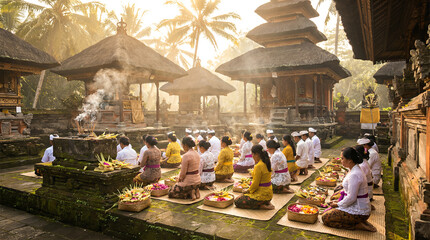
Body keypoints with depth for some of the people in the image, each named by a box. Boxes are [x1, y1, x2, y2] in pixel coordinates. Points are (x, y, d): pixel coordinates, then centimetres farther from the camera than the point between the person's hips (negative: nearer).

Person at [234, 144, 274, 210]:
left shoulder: (258, 166, -23)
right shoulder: (267, 163, 4)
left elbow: (255, 184, -19)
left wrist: (248, 190, -3)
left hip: (262, 194, -9)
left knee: (237, 202, -2)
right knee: (243, 195, 26)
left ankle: (262, 206, -6)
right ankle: (266, 202, 11)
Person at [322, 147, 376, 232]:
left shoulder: (354, 175, -26)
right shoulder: (355, 170, 7)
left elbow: (351, 198, -25)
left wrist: (338, 204, -10)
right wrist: (338, 202, 12)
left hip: (359, 212, -10)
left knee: (325, 218, -8)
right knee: (328, 212, 18)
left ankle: (357, 225, -6)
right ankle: (359, 221, 11)